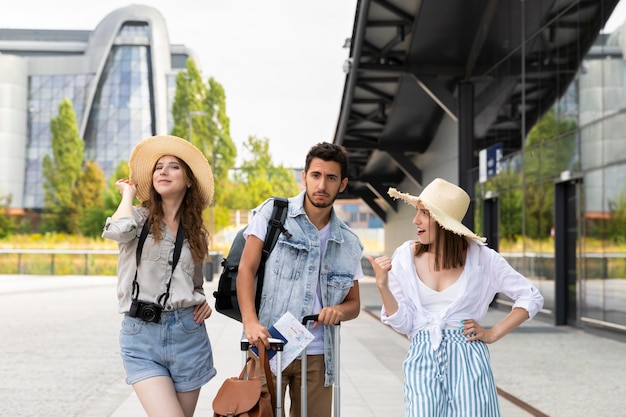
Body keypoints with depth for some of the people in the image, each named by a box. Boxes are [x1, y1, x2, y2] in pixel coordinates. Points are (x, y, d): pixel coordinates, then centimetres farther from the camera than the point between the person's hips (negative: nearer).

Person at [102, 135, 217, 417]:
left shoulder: (195, 233, 14)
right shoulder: (139, 218, 2)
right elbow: (118, 231, -23)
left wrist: (203, 301, 4)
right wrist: (128, 193, -3)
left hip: (188, 332, 4)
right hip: (141, 334, -4)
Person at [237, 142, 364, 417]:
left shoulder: (349, 244, 9)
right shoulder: (273, 213, 0)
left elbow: (354, 303, 16)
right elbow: (246, 269, -5)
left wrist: (340, 310, -8)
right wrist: (250, 322, -19)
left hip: (317, 355, 4)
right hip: (268, 346, -3)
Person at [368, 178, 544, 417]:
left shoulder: (480, 256, -4)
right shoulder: (405, 257, -1)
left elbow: (531, 298, 4)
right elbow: (403, 324, 0)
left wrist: (493, 334, -2)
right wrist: (382, 285, -13)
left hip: (468, 359, -1)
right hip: (422, 360, 1)